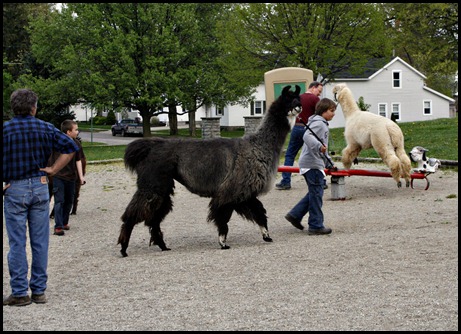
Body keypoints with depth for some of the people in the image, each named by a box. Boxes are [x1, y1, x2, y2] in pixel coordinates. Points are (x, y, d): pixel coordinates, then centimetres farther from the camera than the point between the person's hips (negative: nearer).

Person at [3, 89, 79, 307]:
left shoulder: (6, 130, -7)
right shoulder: (44, 128, 1)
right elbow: (70, 147, -1)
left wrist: (5, 182, -7)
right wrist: (53, 170, 1)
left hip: (14, 189, -3)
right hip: (40, 187, 3)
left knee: (17, 242, 2)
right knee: (40, 242, 9)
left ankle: (20, 293, 3)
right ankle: (39, 290, 13)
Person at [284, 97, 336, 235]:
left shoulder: (322, 124, 23)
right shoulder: (318, 123, -11)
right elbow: (307, 136, -30)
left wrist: (329, 162, 31)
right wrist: (319, 146, -42)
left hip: (314, 163, 11)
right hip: (313, 164, -11)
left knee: (314, 193, 16)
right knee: (316, 194, -5)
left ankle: (295, 215, 17)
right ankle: (316, 226, 0)